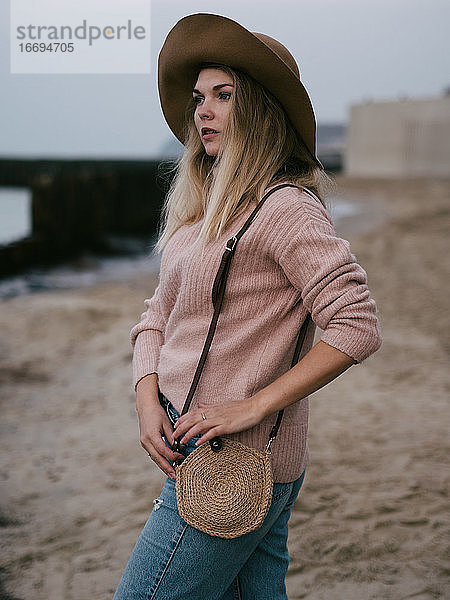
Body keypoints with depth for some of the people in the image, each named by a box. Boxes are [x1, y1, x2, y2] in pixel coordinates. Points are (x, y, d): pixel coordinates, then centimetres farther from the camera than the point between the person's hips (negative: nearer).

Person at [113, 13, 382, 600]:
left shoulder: (285, 207, -16)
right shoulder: (205, 210, 12)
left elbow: (358, 327, -22)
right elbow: (158, 315, 13)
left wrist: (252, 405, -21)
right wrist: (148, 399, -4)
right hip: (192, 447, 8)